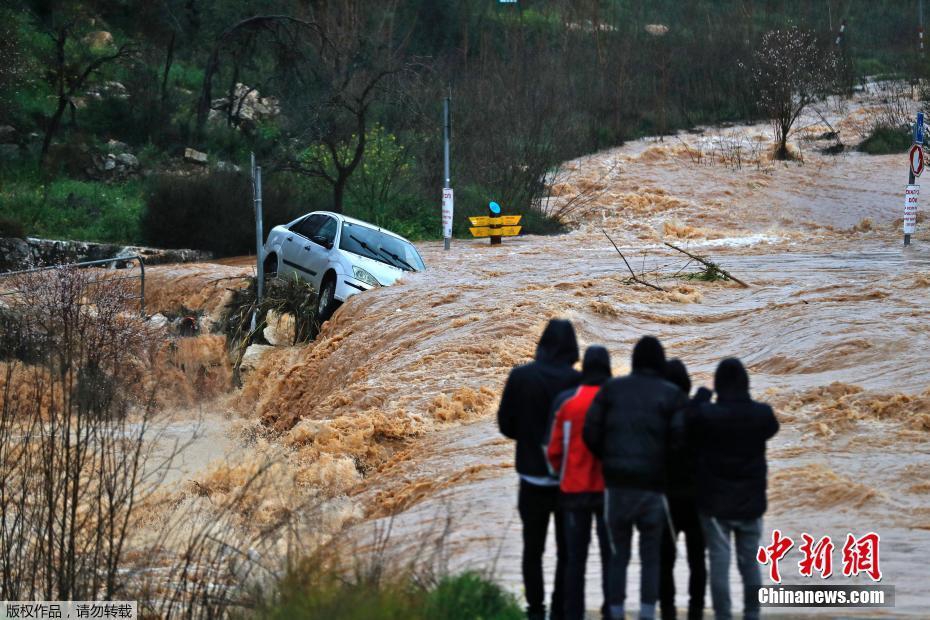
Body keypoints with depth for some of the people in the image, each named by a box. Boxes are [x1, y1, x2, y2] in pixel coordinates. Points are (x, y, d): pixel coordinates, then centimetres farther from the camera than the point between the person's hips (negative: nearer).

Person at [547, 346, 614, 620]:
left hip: (574, 491, 1)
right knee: (610, 555, 6)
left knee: (575, 556, 7)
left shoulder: (566, 402, -4)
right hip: (611, 491, -1)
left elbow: (554, 449, 0)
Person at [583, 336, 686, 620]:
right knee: (650, 557, 8)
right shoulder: (671, 394, -1)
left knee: (618, 554, 10)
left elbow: (590, 430, -2)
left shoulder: (612, 389, 4)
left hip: (617, 482, 1)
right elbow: (680, 436, -11)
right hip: (652, 483, -1)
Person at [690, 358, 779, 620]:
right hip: (750, 501, 3)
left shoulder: (705, 415, -15)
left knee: (719, 561, 0)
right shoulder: (762, 414, -4)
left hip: (715, 502, -3)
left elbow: (690, 441, -2)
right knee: (750, 561, 13)